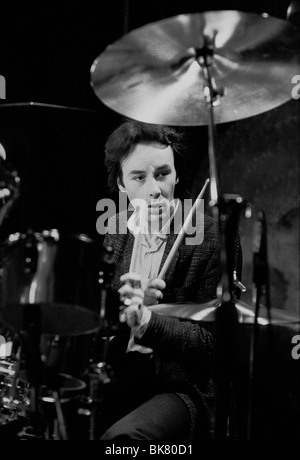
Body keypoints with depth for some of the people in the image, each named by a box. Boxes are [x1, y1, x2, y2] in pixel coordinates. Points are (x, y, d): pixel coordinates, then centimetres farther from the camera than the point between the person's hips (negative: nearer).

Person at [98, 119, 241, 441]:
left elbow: (213, 341, -11)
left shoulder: (212, 238, -7)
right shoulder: (111, 232, 8)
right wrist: (119, 304, -14)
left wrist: (148, 320, -29)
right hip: (113, 381, 5)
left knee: (121, 436, -32)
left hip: (180, 387, -4)